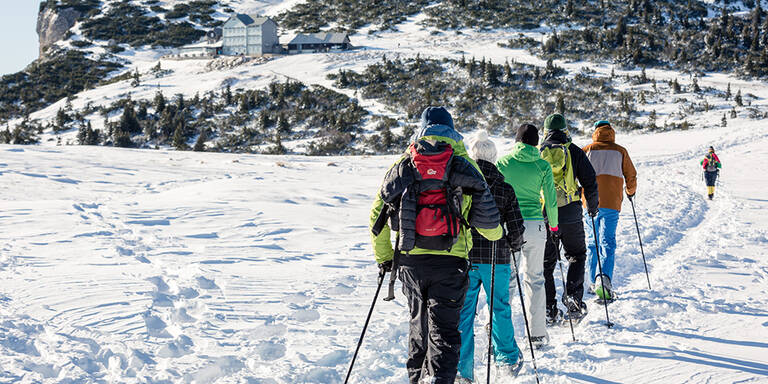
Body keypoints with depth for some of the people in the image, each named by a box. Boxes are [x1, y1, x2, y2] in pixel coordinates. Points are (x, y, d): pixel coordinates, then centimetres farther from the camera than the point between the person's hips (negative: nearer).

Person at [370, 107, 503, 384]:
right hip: (450, 259, -3)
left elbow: (377, 216, 9)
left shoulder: (402, 166, 8)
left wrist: (384, 257, 20)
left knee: (419, 324, 20)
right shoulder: (464, 166, 2)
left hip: (410, 260, 3)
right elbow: (485, 214, -1)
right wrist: (495, 233, 21)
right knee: (444, 329, -2)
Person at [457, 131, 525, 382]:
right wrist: (514, 245, 17)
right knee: (500, 309, 18)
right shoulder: (504, 189, -2)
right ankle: (508, 360, 30)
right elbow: (516, 227, -3)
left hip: (464, 258, -1)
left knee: (463, 314, 5)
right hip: (496, 259, 1)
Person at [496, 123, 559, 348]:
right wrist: (553, 225, 18)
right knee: (535, 279, 9)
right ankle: (537, 334, 10)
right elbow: (551, 200, 2)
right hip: (534, 224, 0)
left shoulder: (503, 163, 0)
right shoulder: (543, 166, -1)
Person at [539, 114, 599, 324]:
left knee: (546, 261, 9)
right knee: (576, 255, 15)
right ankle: (573, 299, 0)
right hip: (570, 214, -1)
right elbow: (590, 182, 0)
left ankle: (549, 309, 6)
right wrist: (592, 207, 16)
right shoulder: (574, 152, 0)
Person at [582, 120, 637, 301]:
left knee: (592, 243, 13)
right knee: (608, 242, -4)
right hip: (612, 204, -1)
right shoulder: (620, 151, 6)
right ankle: (604, 278, -26)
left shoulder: (586, 151, 4)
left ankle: (594, 281, 16)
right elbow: (631, 176, 12)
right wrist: (630, 192, 32)